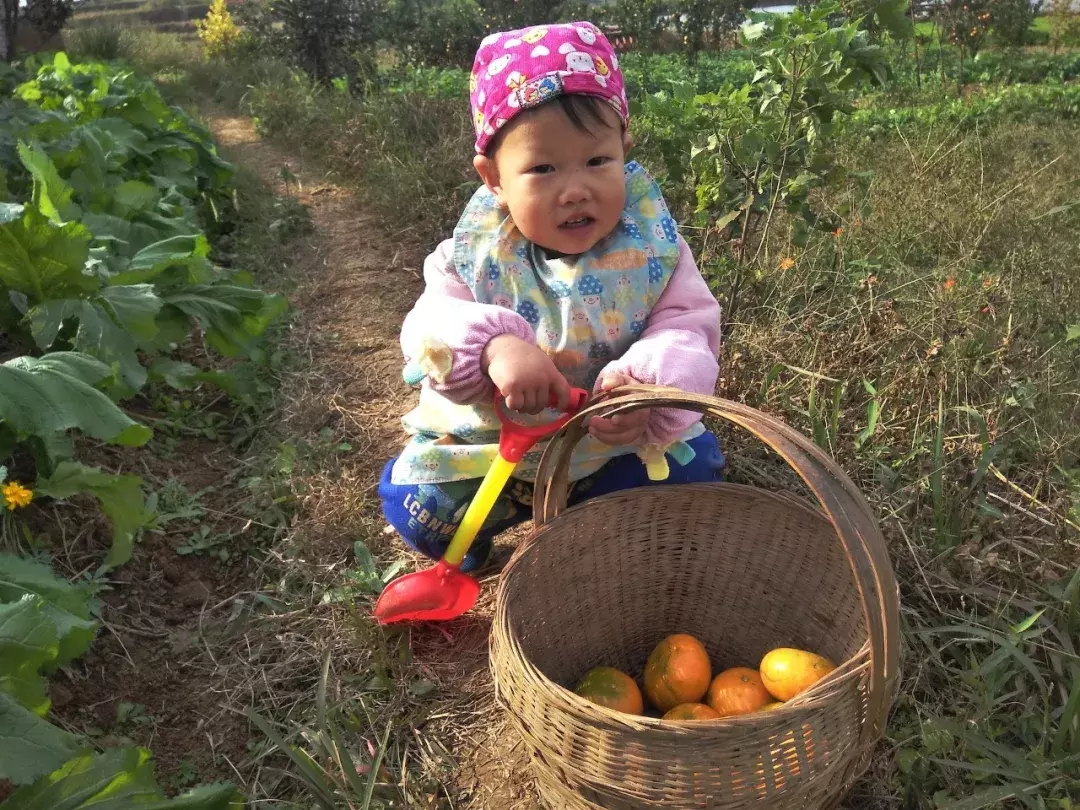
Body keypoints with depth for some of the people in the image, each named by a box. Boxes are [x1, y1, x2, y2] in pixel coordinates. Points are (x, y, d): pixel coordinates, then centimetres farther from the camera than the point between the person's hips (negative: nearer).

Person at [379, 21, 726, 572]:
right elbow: (428, 326, -21)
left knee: (692, 468, -17)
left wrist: (648, 383, -45)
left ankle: (584, 512, 6)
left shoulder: (649, 242, -16)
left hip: (623, 440, 1)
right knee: (411, 504, -10)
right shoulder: (477, 252, -15)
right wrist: (492, 344, -46)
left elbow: (687, 326, -20)